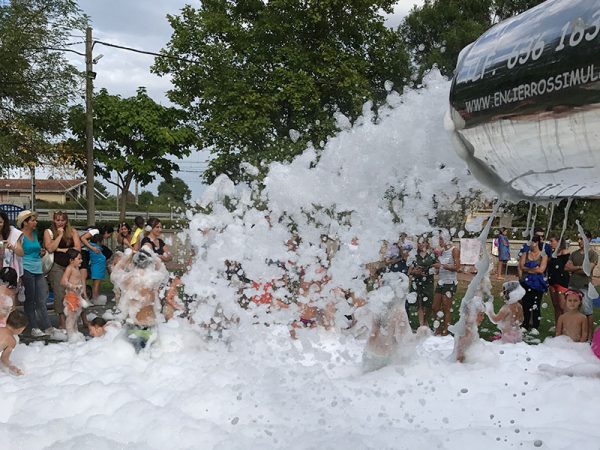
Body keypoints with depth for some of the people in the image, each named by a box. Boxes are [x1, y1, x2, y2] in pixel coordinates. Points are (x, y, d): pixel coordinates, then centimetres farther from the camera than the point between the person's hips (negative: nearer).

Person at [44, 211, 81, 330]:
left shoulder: (72, 231, 8)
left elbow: (78, 247, -1)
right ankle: (62, 321, -4)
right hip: (57, 266, -2)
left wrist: (61, 249, -6)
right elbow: (50, 248, -9)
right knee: (60, 294, -8)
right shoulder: (49, 232, 4)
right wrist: (60, 234, -8)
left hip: (71, 265, 2)